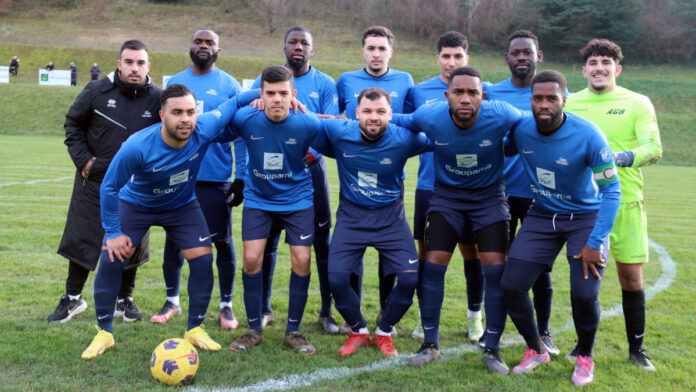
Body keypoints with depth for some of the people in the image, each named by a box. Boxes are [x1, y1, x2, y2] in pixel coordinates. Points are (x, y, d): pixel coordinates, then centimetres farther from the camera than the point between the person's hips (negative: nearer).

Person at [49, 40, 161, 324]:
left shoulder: (157, 99, -5)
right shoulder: (97, 92, -6)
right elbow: (73, 123, 6)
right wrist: (82, 159, -3)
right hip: (94, 182, 0)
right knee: (81, 239, 6)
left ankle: (125, 300, 26)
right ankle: (72, 299, 22)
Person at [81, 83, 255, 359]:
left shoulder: (205, 129, -30)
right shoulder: (137, 147, -36)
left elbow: (231, 104, -9)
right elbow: (109, 187, -21)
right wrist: (112, 232, -18)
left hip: (183, 206, 2)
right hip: (135, 204, -2)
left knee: (203, 260, -8)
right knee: (111, 260, -12)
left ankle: (195, 330, 12)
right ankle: (104, 333, 7)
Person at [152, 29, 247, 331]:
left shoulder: (229, 86, 1)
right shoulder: (175, 83, 11)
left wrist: (241, 176, -6)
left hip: (215, 178, -3)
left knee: (222, 241, 2)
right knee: (173, 238, 8)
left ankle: (226, 305, 15)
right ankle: (172, 301, 23)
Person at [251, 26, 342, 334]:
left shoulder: (324, 84, 4)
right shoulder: (266, 80, 7)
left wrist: (310, 153, -21)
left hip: (310, 167, 0)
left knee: (322, 240, 0)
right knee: (266, 240, 6)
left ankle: (327, 310, 12)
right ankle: (263, 309, 20)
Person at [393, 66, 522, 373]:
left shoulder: (502, 115, -25)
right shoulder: (430, 117, -21)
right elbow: (398, 122, 0)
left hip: (490, 195, 0)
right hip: (446, 194, 1)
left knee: (495, 267, -9)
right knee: (433, 264, -7)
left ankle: (492, 349, 8)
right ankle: (430, 344, 10)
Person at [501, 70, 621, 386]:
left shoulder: (587, 135, -24)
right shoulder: (520, 131, -13)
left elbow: (611, 190, -18)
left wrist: (595, 243, -20)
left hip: (586, 216, -3)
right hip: (542, 216, 3)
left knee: (584, 294, -15)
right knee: (512, 285, -7)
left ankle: (585, 358, 17)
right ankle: (536, 351, 20)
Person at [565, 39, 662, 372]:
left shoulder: (637, 103, 1)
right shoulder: (570, 103, 7)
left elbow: (654, 149, -10)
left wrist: (619, 158, -28)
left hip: (625, 202, -1)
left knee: (631, 276, 3)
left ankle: (636, 349, 19)